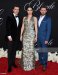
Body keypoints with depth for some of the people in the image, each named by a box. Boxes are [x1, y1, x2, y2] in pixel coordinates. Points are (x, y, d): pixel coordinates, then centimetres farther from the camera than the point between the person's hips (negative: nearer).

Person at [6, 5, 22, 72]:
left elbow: (19, 27, 13)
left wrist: (19, 35, 7)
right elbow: (7, 27, -11)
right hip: (11, 36, -5)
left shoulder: (19, 18, 12)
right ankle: (9, 65, 4)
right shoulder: (9, 17, -5)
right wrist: (9, 35, -17)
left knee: (14, 50, 12)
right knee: (10, 51, -2)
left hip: (17, 37, 5)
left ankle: (13, 62, 24)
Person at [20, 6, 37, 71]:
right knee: (25, 50, 2)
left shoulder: (34, 18, 3)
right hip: (25, 35, 3)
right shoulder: (24, 18, 11)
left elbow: (36, 27, 0)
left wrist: (36, 36, -6)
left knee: (31, 49, -4)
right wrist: (21, 35, 3)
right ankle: (25, 65, 13)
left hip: (31, 35, -2)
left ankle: (30, 65, 9)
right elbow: (22, 27, 10)